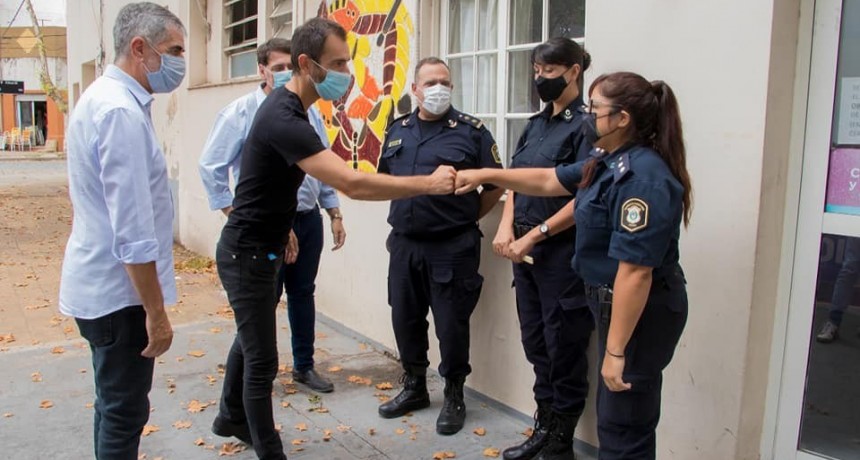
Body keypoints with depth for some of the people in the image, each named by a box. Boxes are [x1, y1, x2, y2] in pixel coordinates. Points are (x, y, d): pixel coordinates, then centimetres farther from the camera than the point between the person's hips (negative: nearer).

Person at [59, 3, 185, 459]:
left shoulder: (103, 97, 10)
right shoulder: (121, 112, -22)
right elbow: (133, 231, -25)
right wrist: (156, 311, -19)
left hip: (101, 284, 10)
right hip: (117, 291, -10)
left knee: (115, 405, 21)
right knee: (124, 412, 3)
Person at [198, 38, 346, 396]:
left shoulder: (309, 113, 7)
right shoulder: (241, 113, -7)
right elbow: (211, 166, -6)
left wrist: (334, 213, 11)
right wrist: (232, 214, -10)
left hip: (308, 219, 5)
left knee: (303, 293, 15)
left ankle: (304, 366, 31)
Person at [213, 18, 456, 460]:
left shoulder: (286, 104, 4)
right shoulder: (284, 120, -29)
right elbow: (353, 183, -37)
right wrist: (429, 183, -31)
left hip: (261, 247, 10)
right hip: (247, 253, -10)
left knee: (250, 339, 24)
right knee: (262, 361, -2)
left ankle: (231, 415, 45)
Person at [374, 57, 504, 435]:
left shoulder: (471, 131, -5)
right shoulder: (397, 129, 9)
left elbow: (496, 185, -1)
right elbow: (385, 177, 22)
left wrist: (465, 219, 1)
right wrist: (405, 215, 13)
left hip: (451, 248, -5)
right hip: (404, 244, 5)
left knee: (451, 324, 4)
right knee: (405, 319, 14)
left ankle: (454, 396, 23)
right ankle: (414, 387, 34)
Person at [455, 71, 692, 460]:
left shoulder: (642, 179, -26)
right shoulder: (609, 163, 6)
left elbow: (636, 272, -28)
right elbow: (547, 181, 17)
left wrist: (616, 350, -25)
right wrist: (484, 175, 13)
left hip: (642, 313, -10)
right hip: (613, 301, 10)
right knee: (613, 416, 24)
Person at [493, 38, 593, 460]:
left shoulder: (585, 125, -11)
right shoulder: (536, 124, 13)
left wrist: (533, 236, -17)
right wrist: (506, 227, -3)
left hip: (563, 254, -7)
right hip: (526, 250, 8)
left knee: (564, 347, 5)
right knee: (535, 342, 15)